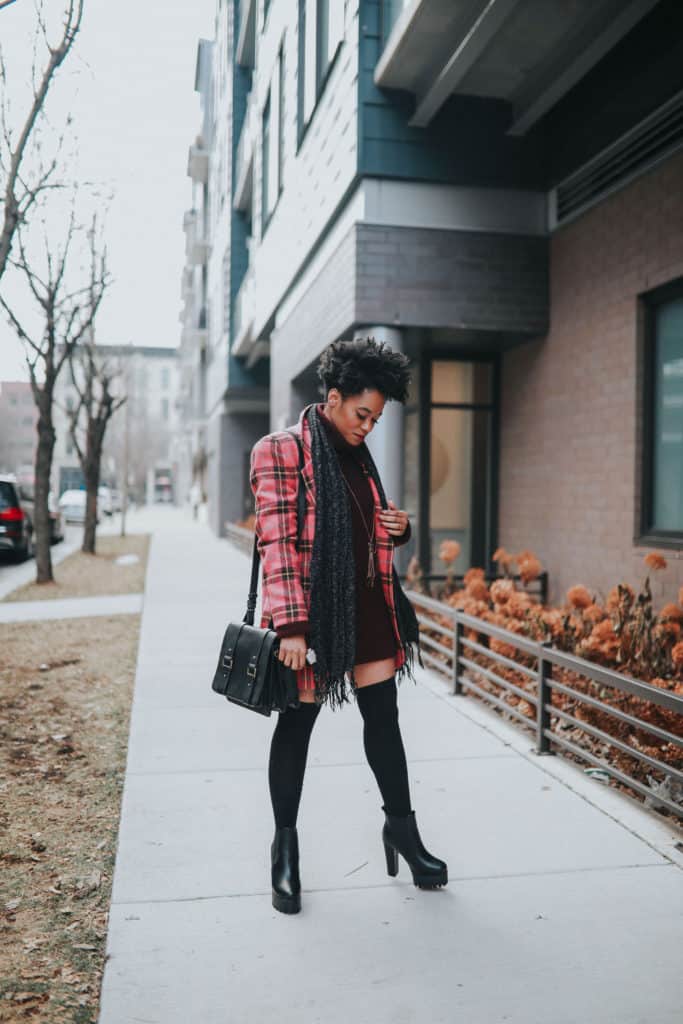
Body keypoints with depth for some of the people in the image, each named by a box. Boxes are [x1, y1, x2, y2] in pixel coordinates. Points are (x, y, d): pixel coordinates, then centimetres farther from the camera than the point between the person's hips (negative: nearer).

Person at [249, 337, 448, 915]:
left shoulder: (358, 456, 13)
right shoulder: (282, 451, -9)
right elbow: (278, 542, -16)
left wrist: (399, 528, 1)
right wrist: (290, 626, -22)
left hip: (368, 608, 7)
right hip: (312, 611, -6)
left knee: (383, 717, 11)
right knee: (297, 724, 7)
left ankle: (402, 827, 29)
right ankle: (286, 849, 24)